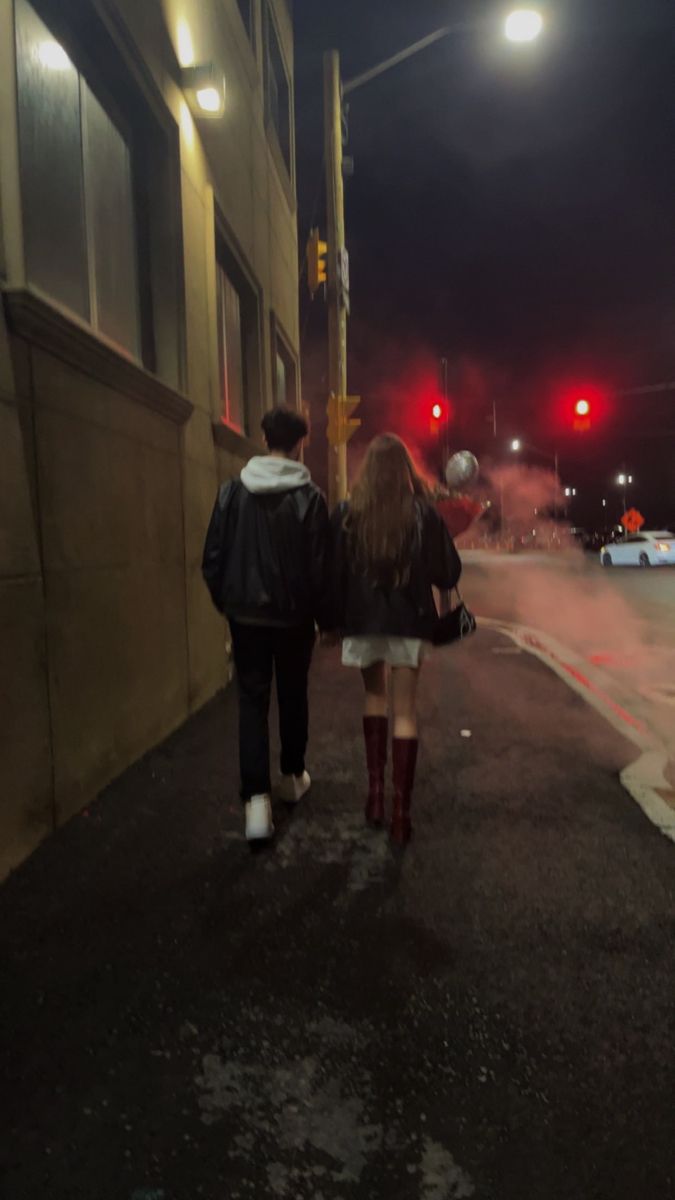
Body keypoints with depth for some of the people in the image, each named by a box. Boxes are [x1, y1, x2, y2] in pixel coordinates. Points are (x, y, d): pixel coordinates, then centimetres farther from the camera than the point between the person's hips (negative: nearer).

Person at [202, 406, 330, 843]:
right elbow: (320, 565, -9)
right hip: (294, 615, -1)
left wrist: (224, 601, 13)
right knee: (293, 696, 17)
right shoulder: (310, 497, -9)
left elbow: (213, 555, 0)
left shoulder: (232, 491, -2)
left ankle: (257, 799, -5)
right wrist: (322, 612, 5)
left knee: (252, 700, 5)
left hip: (246, 613, 1)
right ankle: (293, 777, 33)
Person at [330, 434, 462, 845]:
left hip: (363, 619, 1)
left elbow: (335, 571, -2)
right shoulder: (425, 512, -4)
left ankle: (376, 793, 18)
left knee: (375, 697, 21)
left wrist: (336, 619, 9)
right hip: (410, 620, -1)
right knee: (405, 710, 4)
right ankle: (401, 811, 4)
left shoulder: (348, 513, -3)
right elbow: (449, 573, -1)